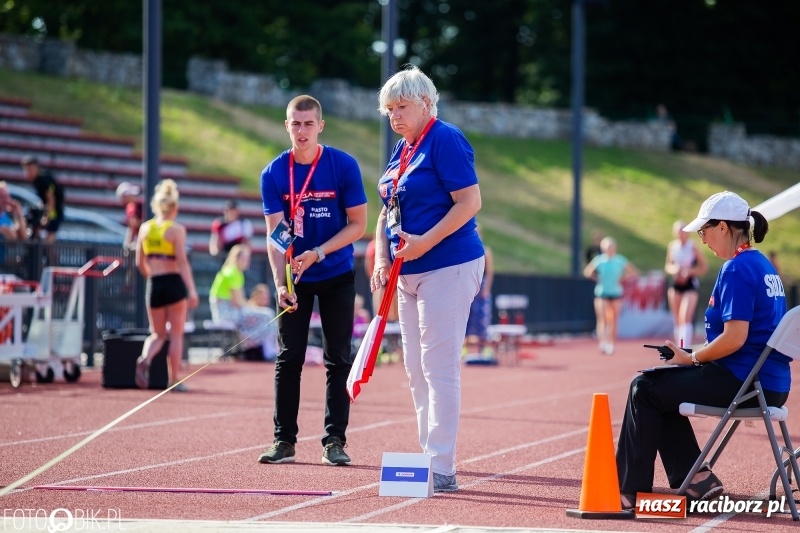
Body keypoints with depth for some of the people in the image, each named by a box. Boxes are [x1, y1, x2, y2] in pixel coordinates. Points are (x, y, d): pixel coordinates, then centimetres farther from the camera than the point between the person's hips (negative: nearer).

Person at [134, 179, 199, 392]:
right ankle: (174, 380, 8)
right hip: (174, 284, -4)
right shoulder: (177, 229, -7)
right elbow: (182, 262, -14)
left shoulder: (145, 228, 6)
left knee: (157, 334, 15)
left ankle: (145, 359, -15)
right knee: (176, 335, 8)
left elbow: (140, 263, 10)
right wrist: (192, 290, -15)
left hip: (154, 286, 4)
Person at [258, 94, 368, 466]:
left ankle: (334, 441, 5)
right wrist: (280, 283, -25)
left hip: (337, 275, -1)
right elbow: (275, 235, -12)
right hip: (295, 278, 1)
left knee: (338, 359, 1)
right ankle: (284, 440, 5)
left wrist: (318, 253, -21)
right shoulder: (273, 174, -8)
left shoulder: (344, 166, -11)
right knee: (288, 358, 0)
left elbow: (358, 225, -9)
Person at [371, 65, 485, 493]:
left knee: (439, 367, -10)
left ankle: (443, 470, -9)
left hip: (447, 268, -9)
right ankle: (430, 458, 19)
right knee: (416, 369, 11)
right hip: (409, 274, 9)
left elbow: (470, 202, -18)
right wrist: (382, 257, 4)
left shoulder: (445, 140, -11)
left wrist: (426, 242, -23)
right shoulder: (401, 150, 15)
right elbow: (388, 212, 20)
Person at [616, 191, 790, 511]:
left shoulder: (737, 269, -15)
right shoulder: (763, 265, 16)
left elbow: (735, 337, -23)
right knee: (663, 387, 22)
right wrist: (696, 355, 12)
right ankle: (695, 477, 16)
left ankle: (632, 489, 4)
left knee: (645, 388, -1)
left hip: (744, 383, -10)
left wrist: (692, 358, -8)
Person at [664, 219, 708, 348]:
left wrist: (689, 271, -18)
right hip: (676, 284, 5)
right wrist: (673, 270, -8)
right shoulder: (672, 246, 4)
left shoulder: (693, 247, -10)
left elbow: (704, 267, -5)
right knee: (677, 319, 10)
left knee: (686, 318, -17)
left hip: (690, 284, -5)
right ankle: (679, 347, 22)